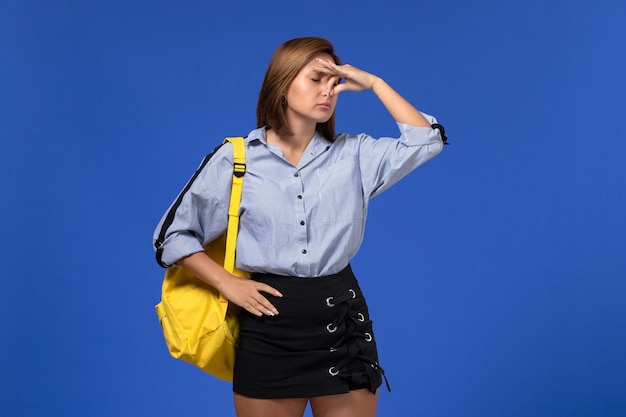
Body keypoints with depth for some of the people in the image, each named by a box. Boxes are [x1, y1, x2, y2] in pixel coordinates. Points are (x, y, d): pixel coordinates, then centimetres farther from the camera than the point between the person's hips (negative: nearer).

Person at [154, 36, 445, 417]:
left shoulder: (354, 155, 6)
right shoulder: (235, 158, 0)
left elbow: (427, 141, -5)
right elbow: (176, 235, 5)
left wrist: (373, 83, -2)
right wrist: (227, 283, -6)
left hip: (341, 317, 2)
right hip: (268, 321, -1)